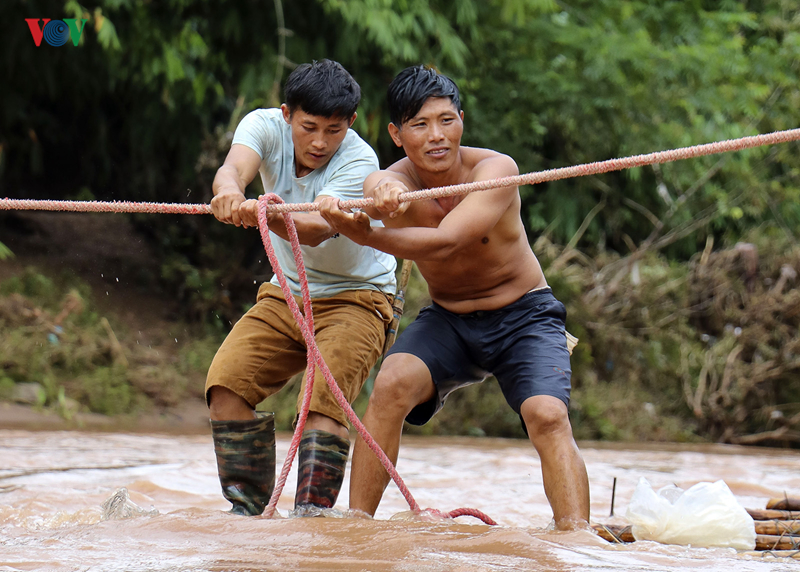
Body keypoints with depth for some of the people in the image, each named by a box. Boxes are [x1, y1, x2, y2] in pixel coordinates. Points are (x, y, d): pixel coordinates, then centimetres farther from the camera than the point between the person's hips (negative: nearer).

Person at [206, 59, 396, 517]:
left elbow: (319, 228, -40)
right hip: (286, 294, 5)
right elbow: (235, 167, -33)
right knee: (227, 385, -13)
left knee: (322, 398, -27)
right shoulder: (266, 126, -11)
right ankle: (249, 510, -4)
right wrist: (230, 192, -59)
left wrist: (273, 217, -62)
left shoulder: (359, 161, -23)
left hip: (356, 297, -5)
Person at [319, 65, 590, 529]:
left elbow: (445, 242, -38)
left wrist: (364, 235, -53)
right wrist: (385, 193, -69)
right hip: (448, 321, 2)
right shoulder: (394, 183, -15)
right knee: (391, 384, -25)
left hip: (524, 317, -2)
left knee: (548, 415, -27)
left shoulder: (495, 169, -22)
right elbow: (387, 188, -43)